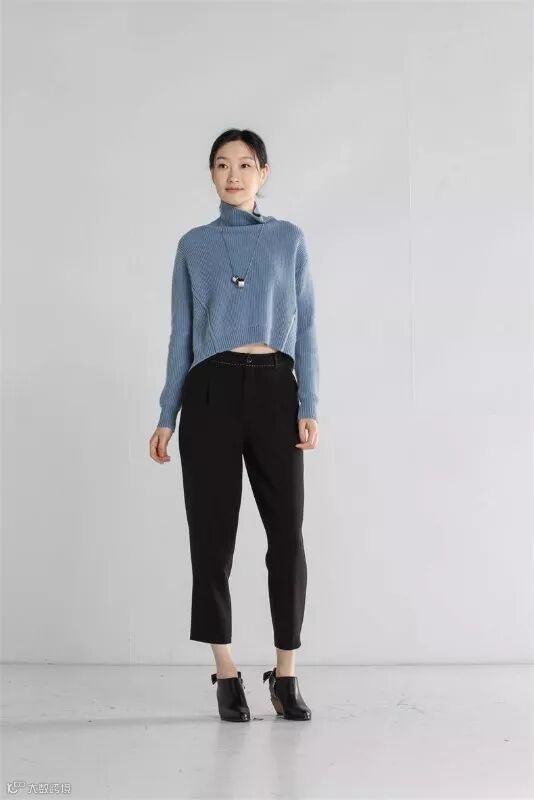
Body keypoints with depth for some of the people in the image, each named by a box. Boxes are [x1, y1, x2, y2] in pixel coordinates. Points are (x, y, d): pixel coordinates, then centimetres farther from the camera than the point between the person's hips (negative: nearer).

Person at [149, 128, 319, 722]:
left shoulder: (288, 239, 10)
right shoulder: (193, 245, 11)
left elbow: (306, 327, 6)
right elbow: (181, 335, 11)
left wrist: (310, 407, -4)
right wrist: (167, 416, 5)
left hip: (274, 389, 0)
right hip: (212, 390, 1)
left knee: (286, 533, -2)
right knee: (212, 533, 1)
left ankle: (285, 674, 10)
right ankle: (226, 673, 13)